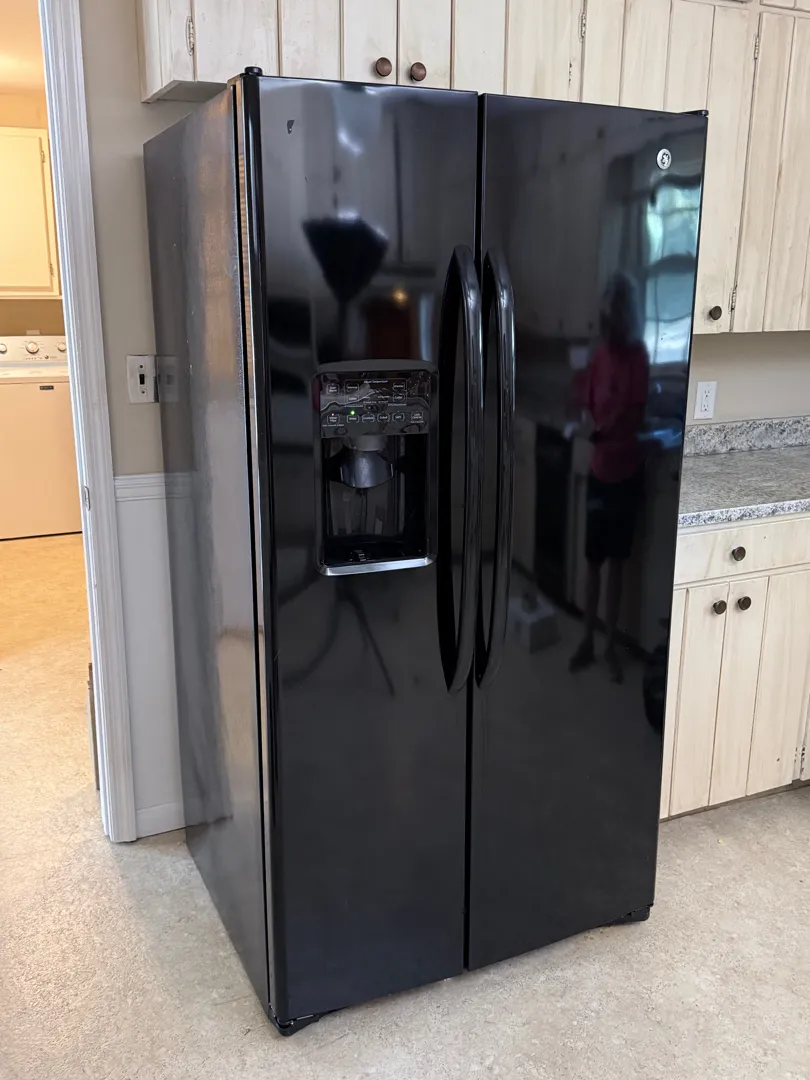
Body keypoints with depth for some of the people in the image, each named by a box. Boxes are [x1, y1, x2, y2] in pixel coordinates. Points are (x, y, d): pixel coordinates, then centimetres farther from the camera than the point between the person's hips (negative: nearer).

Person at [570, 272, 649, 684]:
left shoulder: (637, 355, -11)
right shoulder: (599, 355, 2)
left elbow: (636, 416, -14)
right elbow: (589, 408, 7)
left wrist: (606, 430, -27)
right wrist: (594, 427, -11)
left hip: (627, 472, -3)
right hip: (599, 470, 3)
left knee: (617, 560, 8)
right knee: (593, 559, 10)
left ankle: (612, 645, 22)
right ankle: (588, 641, 23)